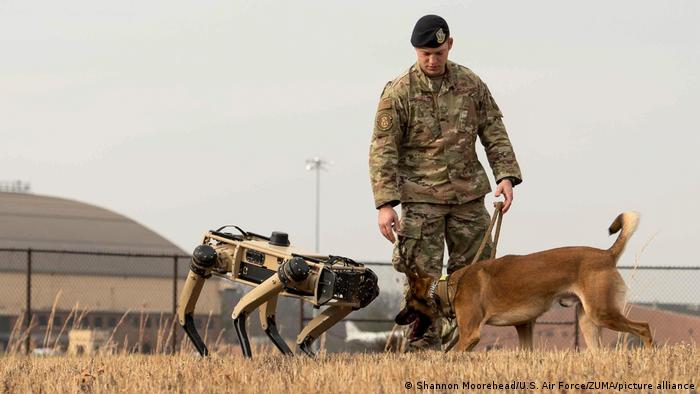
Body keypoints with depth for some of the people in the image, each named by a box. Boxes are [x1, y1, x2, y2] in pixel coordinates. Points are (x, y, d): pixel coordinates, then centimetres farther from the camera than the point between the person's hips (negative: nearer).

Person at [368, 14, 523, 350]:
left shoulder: (471, 85, 5)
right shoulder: (398, 93, -6)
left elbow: (494, 134, 10)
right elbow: (383, 150, -8)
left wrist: (506, 175, -4)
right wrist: (385, 203, -15)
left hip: (468, 196, 4)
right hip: (421, 199, -4)